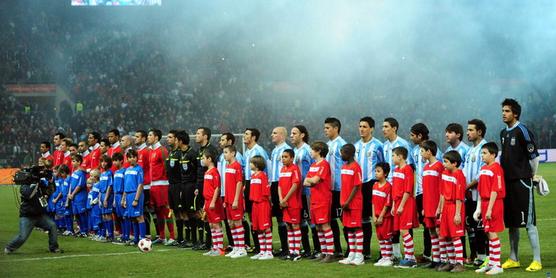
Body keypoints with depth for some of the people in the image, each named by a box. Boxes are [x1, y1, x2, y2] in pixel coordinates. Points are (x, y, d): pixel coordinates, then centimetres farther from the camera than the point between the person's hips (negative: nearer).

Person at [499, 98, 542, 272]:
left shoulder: (522, 131, -11)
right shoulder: (504, 133, 13)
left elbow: (534, 155, -10)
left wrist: (532, 175, 0)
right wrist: (505, 175, 18)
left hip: (522, 182, -8)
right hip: (508, 182, 8)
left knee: (529, 222, -7)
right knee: (511, 223, 12)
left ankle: (537, 261, -4)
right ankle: (513, 259, 20)